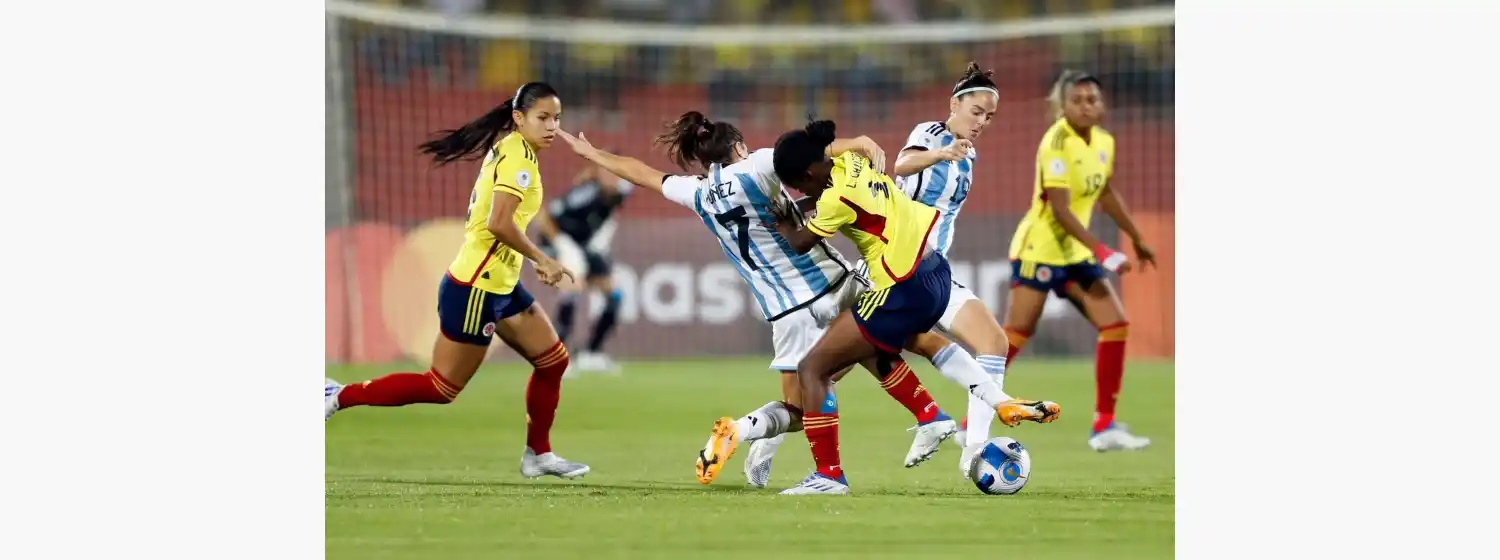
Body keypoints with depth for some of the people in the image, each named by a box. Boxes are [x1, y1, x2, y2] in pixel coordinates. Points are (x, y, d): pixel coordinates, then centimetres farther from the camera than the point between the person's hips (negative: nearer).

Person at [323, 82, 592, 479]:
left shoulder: (505, 149, 10)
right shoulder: (518, 156, -18)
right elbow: (499, 222, -29)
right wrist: (542, 260, -20)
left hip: (500, 285, 10)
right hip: (475, 288, -10)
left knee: (553, 361, 12)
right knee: (442, 388, -1)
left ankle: (538, 454, 23)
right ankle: (340, 397, 7)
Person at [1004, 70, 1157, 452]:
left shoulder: (1103, 142, 4)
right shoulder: (1057, 142, -20)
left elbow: (1106, 194, 21)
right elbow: (1060, 209, -26)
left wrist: (1137, 240, 28)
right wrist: (1099, 250, -32)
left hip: (1076, 252, 8)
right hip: (1039, 249, -8)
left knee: (1116, 325, -2)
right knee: (1016, 335, -7)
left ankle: (1104, 427, 1)